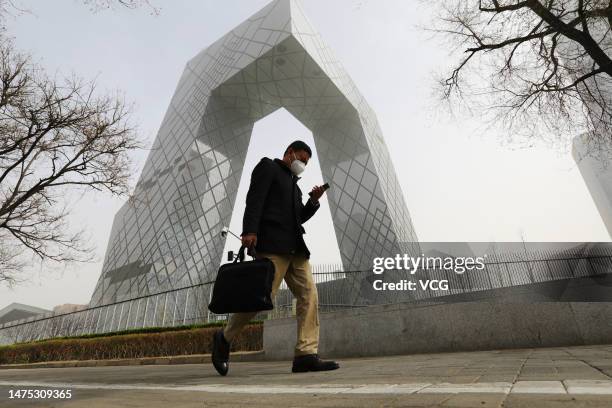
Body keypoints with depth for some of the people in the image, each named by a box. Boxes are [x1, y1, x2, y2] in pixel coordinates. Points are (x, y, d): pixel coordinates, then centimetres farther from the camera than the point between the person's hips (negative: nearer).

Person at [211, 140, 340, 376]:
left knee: (309, 296, -4)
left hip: (294, 248, 9)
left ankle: (306, 355, -3)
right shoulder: (268, 166, 8)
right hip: (271, 244, -8)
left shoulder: (293, 183, 30)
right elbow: (254, 199, -7)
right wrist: (249, 230, -20)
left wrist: (313, 201, 12)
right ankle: (224, 339, 10)